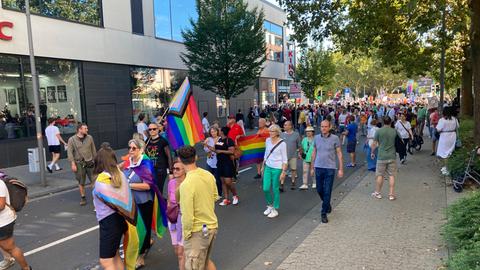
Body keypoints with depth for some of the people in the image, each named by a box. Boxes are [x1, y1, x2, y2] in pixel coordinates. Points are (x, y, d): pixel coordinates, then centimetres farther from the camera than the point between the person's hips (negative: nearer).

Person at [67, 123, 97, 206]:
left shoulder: (89, 138, 4)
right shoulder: (72, 140, -4)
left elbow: (93, 150, 10)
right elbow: (69, 152, -7)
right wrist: (73, 164, -13)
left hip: (90, 162, 2)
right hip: (79, 163, -1)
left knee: (94, 180, 1)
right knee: (81, 182, 8)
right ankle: (83, 198, 20)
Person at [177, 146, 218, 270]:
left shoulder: (186, 184, -25)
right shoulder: (208, 175, -4)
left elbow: (187, 215, -22)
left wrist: (186, 233, -8)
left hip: (197, 231, -7)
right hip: (212, 225, 7)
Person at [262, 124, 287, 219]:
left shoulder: (282, 143, -13)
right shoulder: (267, 141, 4)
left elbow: (285, 159, -10)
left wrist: (283, 172, -13)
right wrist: (263, 166, 17)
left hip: (277, 168, -5)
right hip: (268, 167, 5)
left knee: (275, 189, 5)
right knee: (265, 189, 5)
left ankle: (275, 210, 21)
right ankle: (270, 206, 30)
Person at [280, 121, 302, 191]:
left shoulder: (296, 134, -3)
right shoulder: (282, 135, 0)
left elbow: (299, 145, 5)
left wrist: (300, 153, 7)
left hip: (293, 155, 0)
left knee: (293, 169, 12)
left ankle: (293, 183, 29)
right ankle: (281, 185, -2)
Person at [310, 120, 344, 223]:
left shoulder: (335, 138, -5)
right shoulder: (316, 138, 4)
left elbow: (339, 154, -1)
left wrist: (341, 169, -4)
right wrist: (312, 167, 13)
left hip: (330, 168, -3)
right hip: (319, 167, 3)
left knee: (327, 192, -2)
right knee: (319, 190, 12)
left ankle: (324, 213, 8)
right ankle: (327, 204, 40)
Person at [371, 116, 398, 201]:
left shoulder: (379, 131, -6)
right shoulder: (394, 131, -1)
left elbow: (374, 144, -3)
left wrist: (372, 153, 11)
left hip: (381, 157, -1)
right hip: (392, 157, 1)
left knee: (380, 175, 9)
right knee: (391, 176, 7)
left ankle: (378, 193, 19)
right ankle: (391, 194, 9)